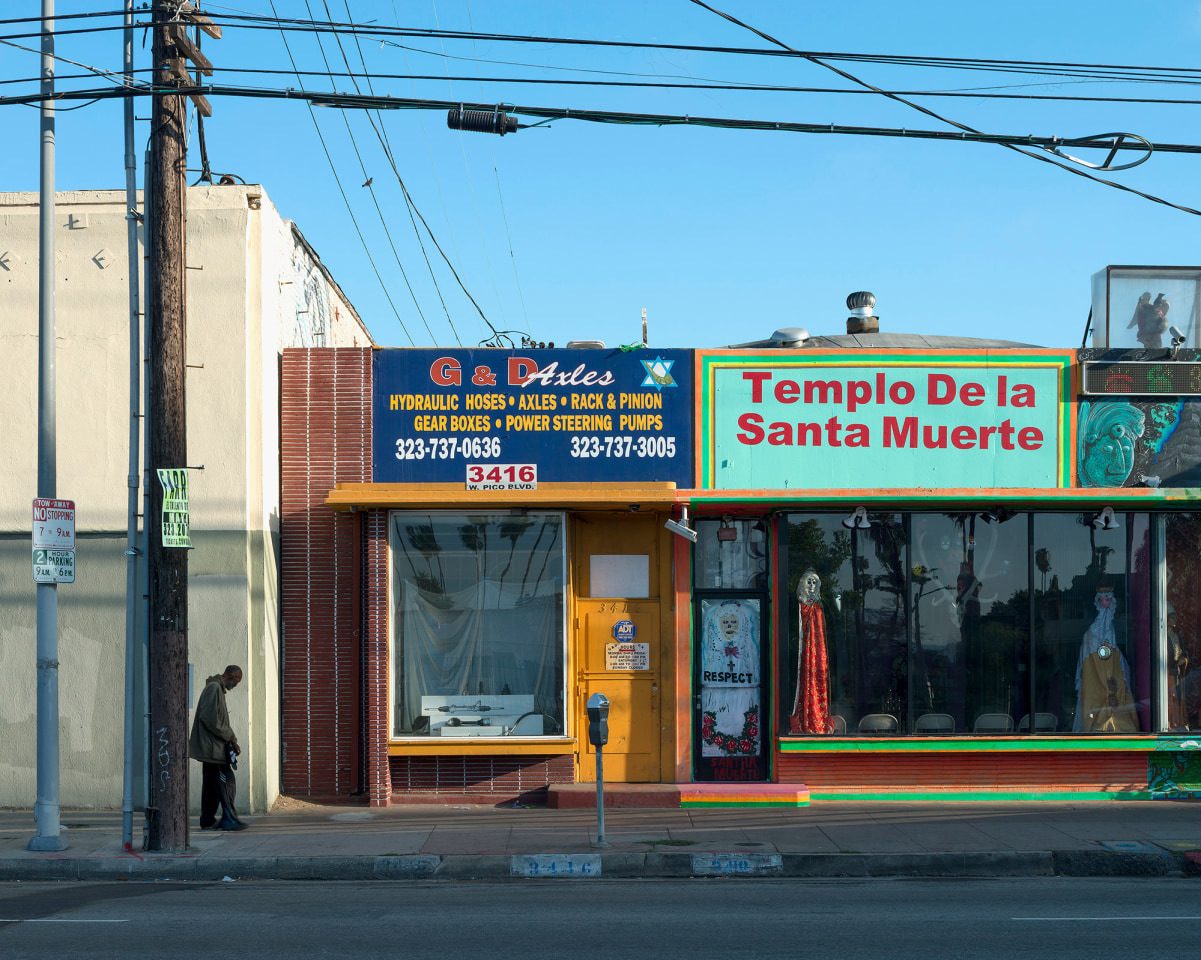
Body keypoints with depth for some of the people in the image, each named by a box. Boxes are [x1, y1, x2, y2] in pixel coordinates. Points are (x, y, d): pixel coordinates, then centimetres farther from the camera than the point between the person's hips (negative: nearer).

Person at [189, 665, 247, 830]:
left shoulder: (218, 689, 20)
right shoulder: (214, 688, -13)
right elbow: (208, 718, -22)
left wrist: (232, 741, 13)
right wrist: (229, 736, -15)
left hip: (212, 747, 11)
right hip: (212, 747, -11)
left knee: (212, 785, 11)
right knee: (227, 782, -10)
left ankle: (208, 821, 14)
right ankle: (229, 819, -9)